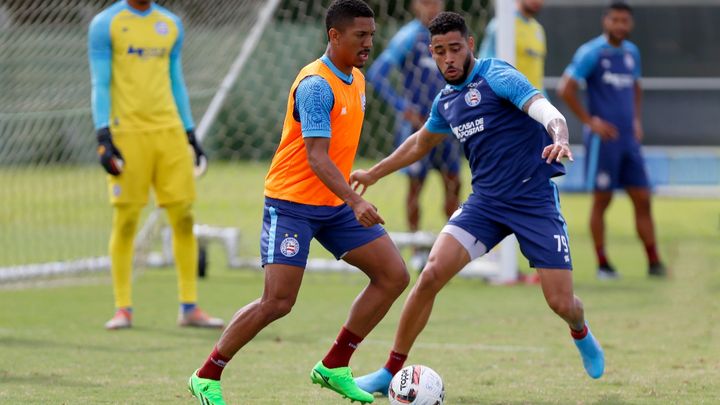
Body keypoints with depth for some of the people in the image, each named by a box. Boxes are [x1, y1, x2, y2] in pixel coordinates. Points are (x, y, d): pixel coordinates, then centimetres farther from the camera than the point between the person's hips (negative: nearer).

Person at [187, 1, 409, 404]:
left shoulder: (357, 79, 9)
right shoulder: (316, 85, -19)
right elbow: (316, 157, -28)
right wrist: (355, 202, -38)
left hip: (335, 204, 9)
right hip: (292, 203, -9)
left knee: (395, 276, 0)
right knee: (278, 302, -14)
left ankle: (334, 366, 9)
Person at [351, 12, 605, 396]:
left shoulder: (496, 76, -12)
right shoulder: (445, 100, 9)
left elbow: (547, 112, -27)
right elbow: (421, 142, 30)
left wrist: (559, 140, -48)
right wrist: (373, 174, 33)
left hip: (535, 201, -5)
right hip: (485, 201, 5)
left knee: (561, 303, -7)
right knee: (431, 275, -14)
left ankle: (581, 335, 32)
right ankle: (392, 371, -3)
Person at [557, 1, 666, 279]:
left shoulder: (632, 53, 12)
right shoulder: (591, 53, -8)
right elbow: (565, 89, -12)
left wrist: (636, 120, 16)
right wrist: (590, 121, -13)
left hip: (629, 140, 6)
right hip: (603, 139, -6)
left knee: (642, 200, 3)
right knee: (602, 201, -2)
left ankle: (654, 262, 5)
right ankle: (602, 264, 5)